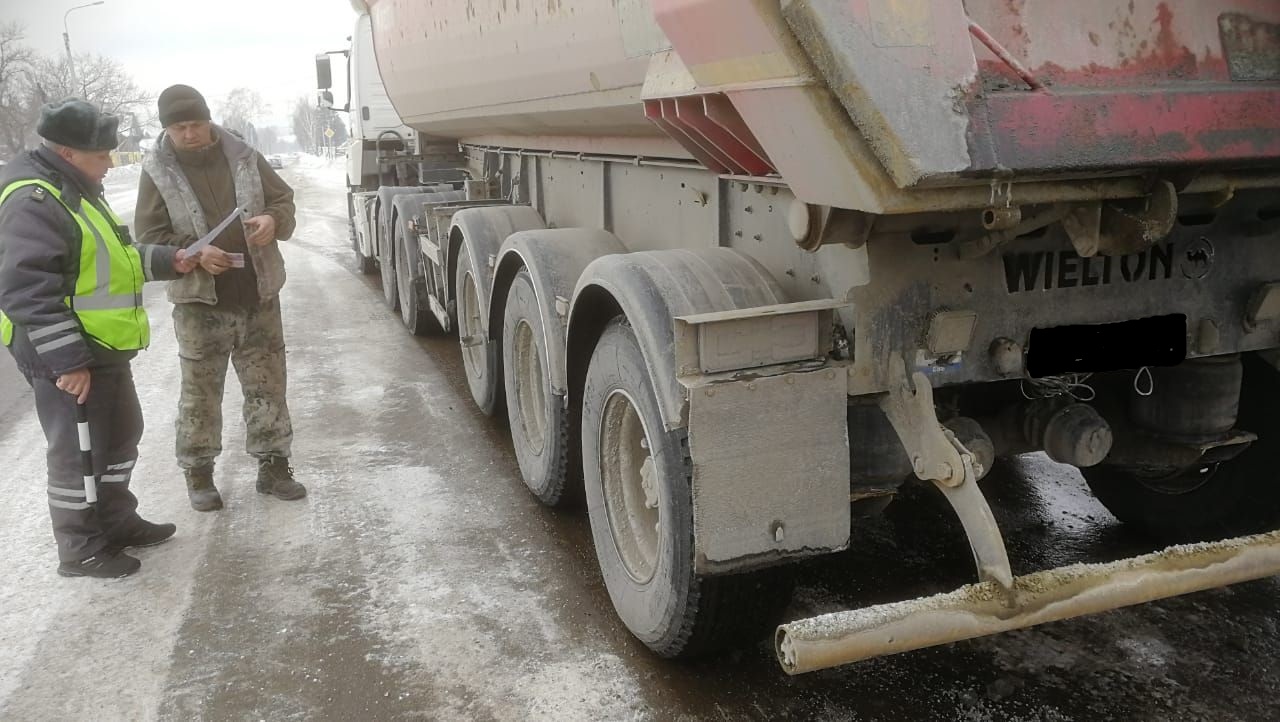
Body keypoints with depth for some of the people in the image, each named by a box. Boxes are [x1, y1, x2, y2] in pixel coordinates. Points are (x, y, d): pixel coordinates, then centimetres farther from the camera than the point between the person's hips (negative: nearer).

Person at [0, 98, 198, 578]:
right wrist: (66, 361, -26)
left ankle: (117, 521, 36)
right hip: (66, 357, -10)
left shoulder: (75, 190, 15)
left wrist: (168, 262, 11)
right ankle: (80, 549, 15)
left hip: (102, 349, 10)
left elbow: (108, 262, 24)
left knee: (120, 435, 20)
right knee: (79, 453, 1)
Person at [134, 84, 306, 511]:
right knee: (201, 392, 7)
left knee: (267, 385, 9)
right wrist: (194, 254, -23)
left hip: (258, 295, 2)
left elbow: (283, 200, 9)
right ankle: (198, 473, 21)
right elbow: (149, 236, -5)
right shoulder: (157, 171, -4)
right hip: (199, 301, -2)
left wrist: (273, 220, -14)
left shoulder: (243, 156, 1)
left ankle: (273, 466, 21)